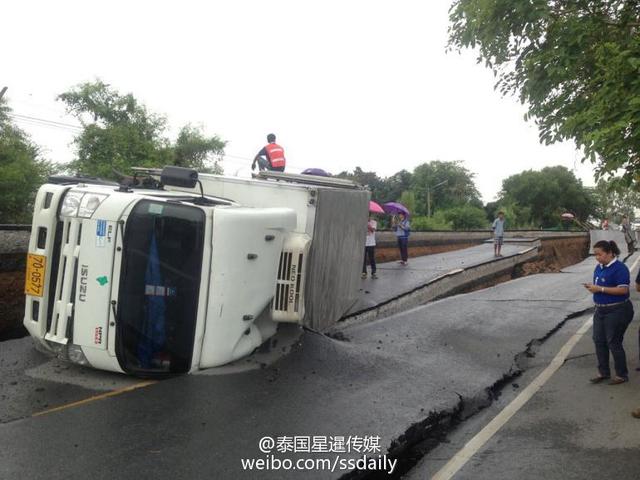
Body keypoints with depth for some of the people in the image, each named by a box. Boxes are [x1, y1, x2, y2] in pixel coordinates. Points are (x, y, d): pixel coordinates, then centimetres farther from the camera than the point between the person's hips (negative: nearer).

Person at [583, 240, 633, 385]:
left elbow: (623, 289, -24)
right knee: (599, 340, 11)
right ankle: (603, 372, 25)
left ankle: (622, 375, 18)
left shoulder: (619, 268, -17)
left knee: (613, 343, 1)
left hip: (617, 312, -8)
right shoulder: (599, 267, 8)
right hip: (601, 310, 8)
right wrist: (592, 287, -3)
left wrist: (600, 289, -24)